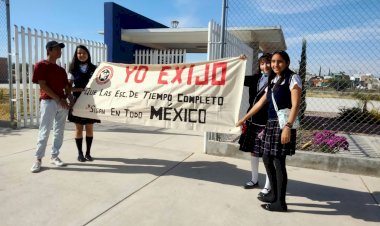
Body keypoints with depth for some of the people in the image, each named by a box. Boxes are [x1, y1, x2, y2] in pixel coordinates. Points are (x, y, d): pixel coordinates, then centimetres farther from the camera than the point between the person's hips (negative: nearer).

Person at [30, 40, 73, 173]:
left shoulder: (61, 70, 17)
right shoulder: (41, 65, -2)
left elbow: (66, 87, 15)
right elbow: (43, 85, -10)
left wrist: (71, 100, -1)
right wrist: (58, 99, -14)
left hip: (62, 103, 6)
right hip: (48, 102, -6)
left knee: (59, 131, 7)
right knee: (44, 131, -4)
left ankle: (55, 156, 17)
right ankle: (38, 159, 4)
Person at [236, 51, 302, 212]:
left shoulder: (292, 78, -5)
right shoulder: (273, 81, 18)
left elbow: (295, 105, -15)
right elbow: (261, 103, 22)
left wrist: (288, 126, -26)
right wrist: (244, 118, 24)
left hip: (284, 124, -8)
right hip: (271, 124, 8)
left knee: (278, 162, -4)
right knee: (267, 159, 11)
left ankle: (280, 202, 9)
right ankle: (274, 194, 27)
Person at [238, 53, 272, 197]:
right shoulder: (256, 78, 11)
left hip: (266, 123, -7)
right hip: (252, 121, 7)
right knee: (252, 151, 16)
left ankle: (268, 186, 17)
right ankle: (254, 180, 34)